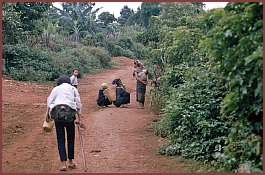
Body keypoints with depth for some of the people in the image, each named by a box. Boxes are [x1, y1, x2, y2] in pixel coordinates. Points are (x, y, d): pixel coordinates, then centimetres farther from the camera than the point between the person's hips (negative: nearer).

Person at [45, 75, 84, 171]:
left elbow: (49, 102, 10)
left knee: (60, 138, 7)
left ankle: (63, 163, 4)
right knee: (71, 138, 13)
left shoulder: (55, 89, 22)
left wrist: (47, 115, 11)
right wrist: (80, 119, 11)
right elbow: (78, 104, 11)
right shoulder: (73, 89, 20)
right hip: (69, 113, -1)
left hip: (56, 113, 1)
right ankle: (70, 162, 21)